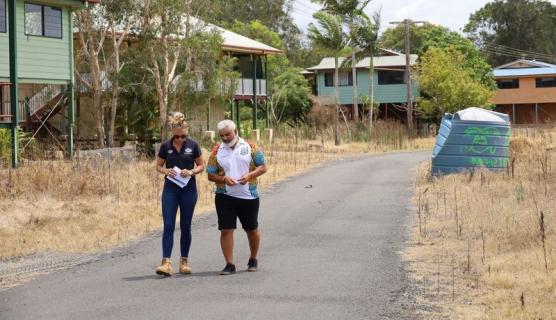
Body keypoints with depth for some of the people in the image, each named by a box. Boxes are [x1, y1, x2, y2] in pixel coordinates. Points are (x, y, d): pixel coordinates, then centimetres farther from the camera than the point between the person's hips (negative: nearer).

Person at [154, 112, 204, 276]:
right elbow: (158, 166, 9)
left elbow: (201, 165, 5)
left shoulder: (193, 145, -3)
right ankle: (166, 263, -13)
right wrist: (165, 171, -12)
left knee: (185, 226, 7)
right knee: (168, 225, -8)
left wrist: (192, 172, -14)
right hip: (170, 190, 0)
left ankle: (184, 261, 18)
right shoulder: (166, 146, -2)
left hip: (188, 189, 0)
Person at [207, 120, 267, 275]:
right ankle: (229, 264, 1)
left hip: (249, 196, 0)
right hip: (225, 197, 0)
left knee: (252, 230, 10)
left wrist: (249, 175, -17)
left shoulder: (250, 147, 0)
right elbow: (210, 175, 4)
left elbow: (263, 167, 0)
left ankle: (253, 260, 29)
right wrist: (224, 179, -15)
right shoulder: (217, 151, 3)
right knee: (226, 230, -5)